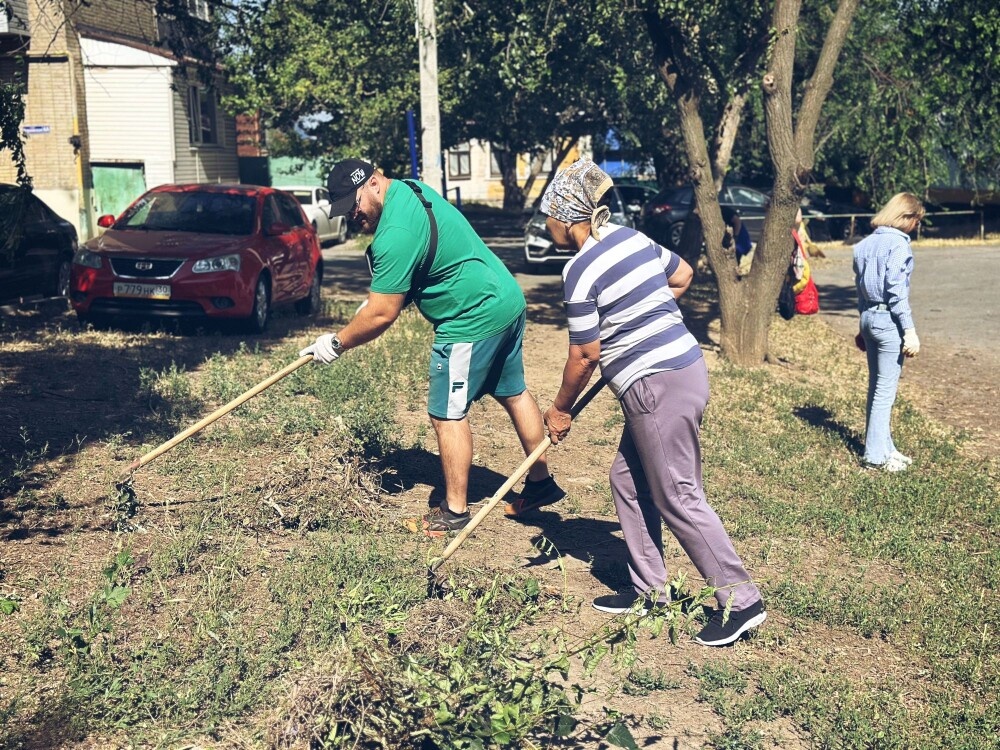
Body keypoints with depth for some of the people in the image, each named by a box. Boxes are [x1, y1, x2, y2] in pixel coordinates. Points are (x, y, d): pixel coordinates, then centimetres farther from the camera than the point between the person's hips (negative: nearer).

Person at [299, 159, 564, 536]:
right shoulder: (411, 189, 8)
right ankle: (541, 482, 31)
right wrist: (377, 295, 10)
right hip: (509, 300, 11)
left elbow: (382, 315, -21)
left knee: (447, 414, -1)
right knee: (514, 394, 19)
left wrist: (336, 343, -8)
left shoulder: (396, 232, -23)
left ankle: (454, 511, 8)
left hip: (473, 319, -11)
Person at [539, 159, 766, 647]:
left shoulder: (580, 271, -15)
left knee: (678, 498, -1)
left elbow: (585, 355, -11)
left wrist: (560, 410, 2)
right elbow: (682, 275, 23)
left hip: (657, 387, -9)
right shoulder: (633, 237, 8)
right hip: (683, 365, 9)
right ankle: (649, 589, 24)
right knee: (628, 480, 17)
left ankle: (741, 601, 5)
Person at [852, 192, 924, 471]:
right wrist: (909, 330, -16)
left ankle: (883, 447, 23)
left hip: (869, 317, 9)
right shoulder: (898, 243, -13)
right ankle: (876, 454, 3)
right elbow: (896, 291, -18)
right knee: (885, 390, -2)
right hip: (888, 320, -9)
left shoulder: (868, 242, 11)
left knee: (876, 386, 14)